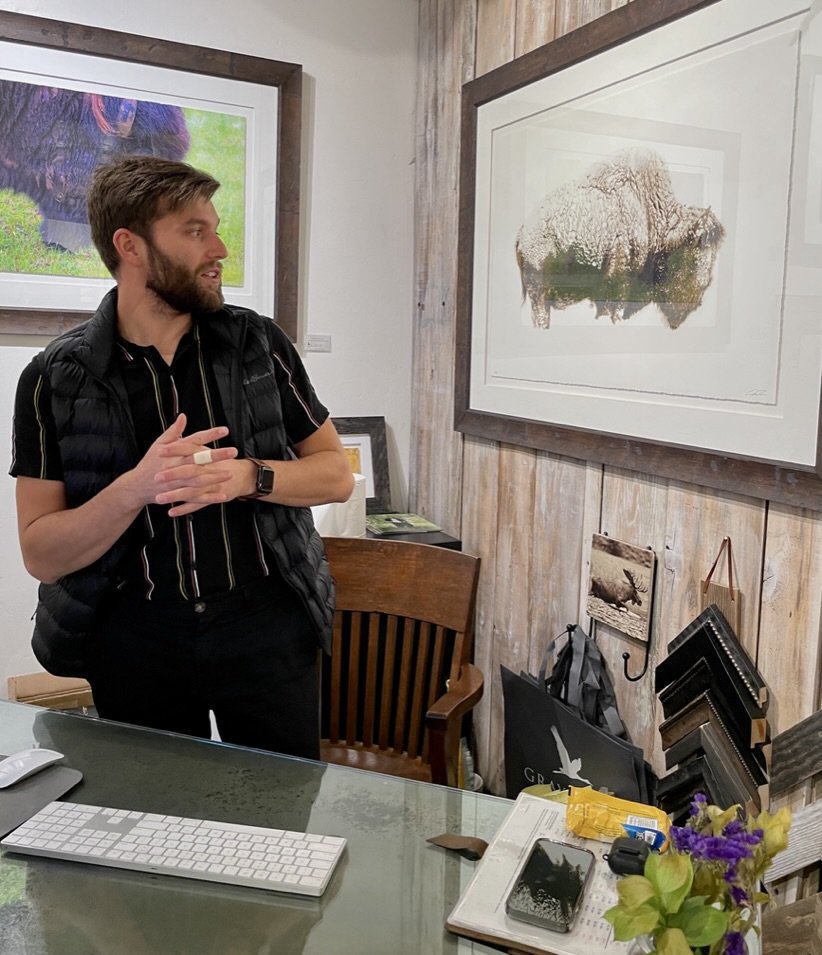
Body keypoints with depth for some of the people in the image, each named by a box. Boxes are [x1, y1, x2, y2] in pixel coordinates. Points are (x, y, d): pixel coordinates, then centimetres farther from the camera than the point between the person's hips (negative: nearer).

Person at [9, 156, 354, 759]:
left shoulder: (259, 343, 1)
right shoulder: (55, 379, -4)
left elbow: (337, 473, 4)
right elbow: (41, 555, -6)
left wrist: (248, 477, -15)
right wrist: (137, 489, -24)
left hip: (268, 623, 1)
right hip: (135, 636, -1)